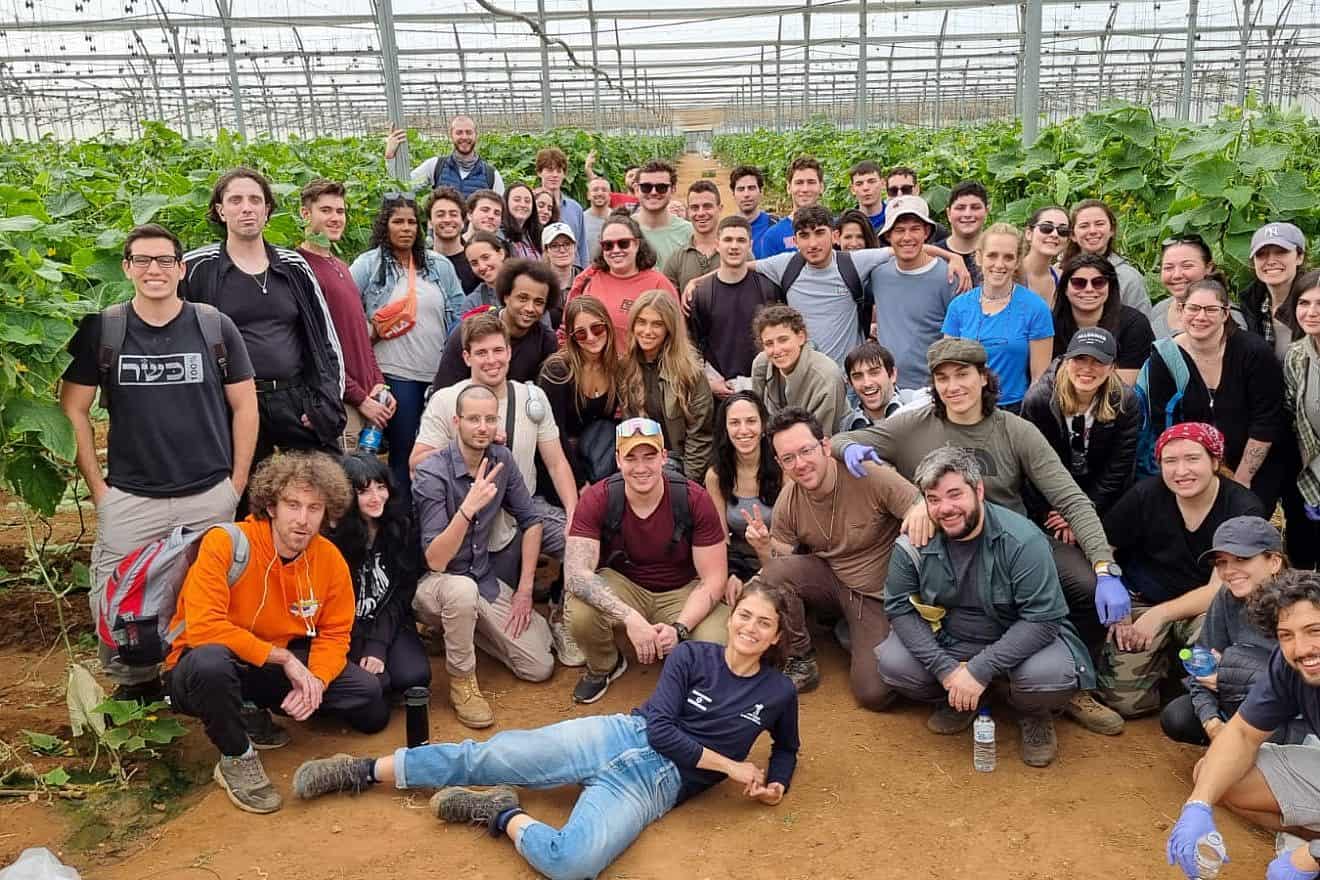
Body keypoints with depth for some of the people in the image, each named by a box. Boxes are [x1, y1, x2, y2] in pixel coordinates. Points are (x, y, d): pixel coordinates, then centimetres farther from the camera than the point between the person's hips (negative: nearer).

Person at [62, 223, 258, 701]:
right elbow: (73, 409, 4)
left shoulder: (216, 327, 0)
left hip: (209, 498, 0)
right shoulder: (100, 330, 0)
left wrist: (236, 485, 1)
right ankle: (135, 685, 26)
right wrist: (98, 487, -1)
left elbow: (244, 406, 5)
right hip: (128, 500, 1)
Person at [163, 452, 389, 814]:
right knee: (211, 660, -41)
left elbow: (335, 634, -2)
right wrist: (281, 656, -27)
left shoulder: (330, 560, -8)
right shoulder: (226, 543, -23)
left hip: (281, 665, 5)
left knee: (370, 700, -6)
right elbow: (202, 628, -30)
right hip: (205, 669, -5)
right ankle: (236, 758, -12)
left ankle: (254, 716, 10)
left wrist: (315, 681, -22)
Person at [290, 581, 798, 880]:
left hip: (657, 782, -1)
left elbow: (787, 747, 26)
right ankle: (365, 771, 4)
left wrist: (775, 784, 3)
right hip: (621, 735, 1)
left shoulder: (779, 694, 6)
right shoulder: (691, 657, 2)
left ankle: (502, 816, -5)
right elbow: (660, 729, -6)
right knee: (490, 757, -12)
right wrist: (730, 766, -7)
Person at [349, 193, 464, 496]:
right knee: (403, 451, 5)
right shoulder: (367, 265, 1)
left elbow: (458, 316, 12)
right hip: (395, 372, -3)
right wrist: (372, 330, -12)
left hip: (441, 373, 3)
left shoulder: (440, 265, 11)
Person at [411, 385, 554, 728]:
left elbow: (530, 521, 6)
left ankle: (465, 630, 21)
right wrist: (468, 508, -40)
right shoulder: (433, 473, -22)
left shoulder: (501, 459, -4)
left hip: (485, 580, 5)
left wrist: (524, 589, 0)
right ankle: (462, 681, -15)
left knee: (541, 667, -4)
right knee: (462, 590, -41)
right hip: (433, 583, -5)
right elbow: (435, 561, -27)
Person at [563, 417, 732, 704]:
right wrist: (630, 617, -41)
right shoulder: (597, 500, -18)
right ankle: (603, 666, 5)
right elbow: (575, 573, -28)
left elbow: (713, 579, -14)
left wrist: (679, 629, -30)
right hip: (622, 587, 0)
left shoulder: (694, 500, -18)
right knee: (581, 614, -32)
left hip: (682, 592, 0)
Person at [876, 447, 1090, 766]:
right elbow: (900, 608, -9)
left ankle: (1033, 715, 6)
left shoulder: (1022, 539, -24)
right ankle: (956, 701, 11)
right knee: (891, 663, -22)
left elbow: (1042, 618, -25)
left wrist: (980, 671, -29)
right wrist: (945, 668, -21)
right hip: (947, 641, 3)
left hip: (1018, 641, -3)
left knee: (1053, 675, -34)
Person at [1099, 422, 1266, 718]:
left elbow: (1220, 589, -14)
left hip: (1208, 608, -1)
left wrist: (1159, 614, -23)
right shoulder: (1145, 495, -12)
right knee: (1125, 702, -14)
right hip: (1142, 602, 1)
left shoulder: (1244, 510, -14)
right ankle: (1160, 658, 18)